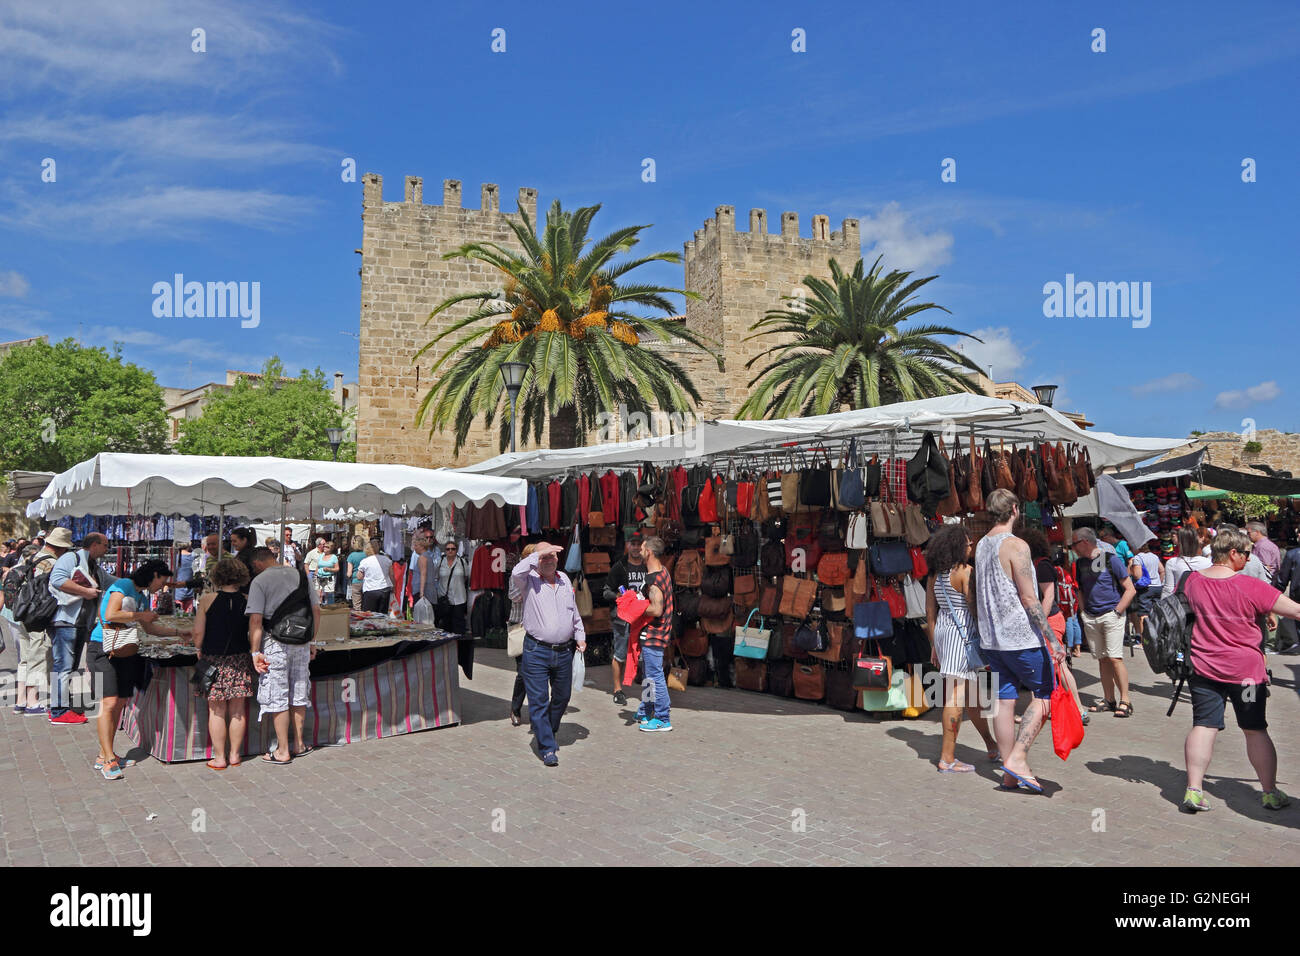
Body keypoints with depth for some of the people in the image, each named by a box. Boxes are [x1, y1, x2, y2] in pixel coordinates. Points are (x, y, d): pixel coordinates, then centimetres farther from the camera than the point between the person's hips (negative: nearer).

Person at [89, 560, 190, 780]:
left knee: (120, 703, 6)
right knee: (109, 703, -13)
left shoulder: (142, 596, 18)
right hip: (103, 649, -9)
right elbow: (110, 615, -21)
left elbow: (149, 628, 27)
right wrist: (141, 615, -11)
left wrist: (179, 633, 27)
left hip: (125, 652, 9)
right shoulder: (123, 585, -9)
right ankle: (108, 760, -11)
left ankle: (104, 755, 14)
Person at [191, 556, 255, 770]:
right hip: (240, 660, 2)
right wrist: (253, 654, 18)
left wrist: (200, 651, 10)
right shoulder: (247, 601, -3)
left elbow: (198, 633, -7)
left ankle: (219, 758, 11)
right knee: (237, 709, 10)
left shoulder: (208, 599, -7)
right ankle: (234, 755, 18)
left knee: (217, 710, 6)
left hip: (214, 660, -2)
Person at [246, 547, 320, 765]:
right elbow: (316, 611, 10)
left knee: (277, 698, 2)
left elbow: (255, 620, -14)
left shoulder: (260, 581, -7)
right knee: (299, 695, 14)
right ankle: (299, 744, 24)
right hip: (301, 643, 5)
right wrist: (311, 641, 17)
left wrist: (255, 651, -12)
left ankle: (283, 751, 6)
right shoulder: (300, 575, 8)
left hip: (275, 643, -5)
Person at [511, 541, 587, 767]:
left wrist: (580, 636, 16)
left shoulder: (564, 579, 12)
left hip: (564, 652, 5)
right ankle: (547, 748, 5)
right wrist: (538, 555, -26)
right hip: (537, 651, -5)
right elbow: (516, 573, -30)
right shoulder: (530, 581, -4)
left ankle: (548, 732, 39)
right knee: (539, 701, -4)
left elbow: (574, 612, 21)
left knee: (562, 697, 16)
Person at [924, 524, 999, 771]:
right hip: (963, 632, -8)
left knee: (971, 691, 19)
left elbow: (930, 612, 12)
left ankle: (990, 745, 33)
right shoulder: (965, 571, -12)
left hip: (942, 631, 8)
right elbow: (974, 606, -15)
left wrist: (934, 644, 18)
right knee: (956, 695, -5)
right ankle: (947, 758, -3)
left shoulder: (934, 575, 10)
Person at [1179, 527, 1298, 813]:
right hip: (1245, 670, -3)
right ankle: (1271, 792, 20)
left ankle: (1194, 790, 0)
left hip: (1203, 668, 3)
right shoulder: (1250, 587, -14)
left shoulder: (1189, 583, -1)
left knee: (1203, 727, 3)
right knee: (1256, 730, 10)